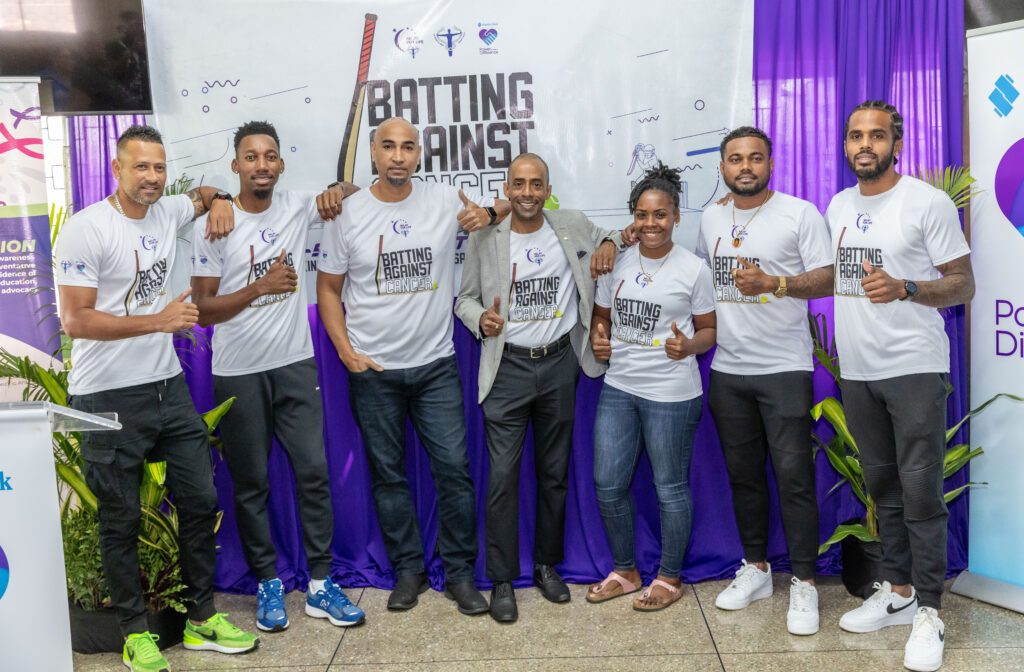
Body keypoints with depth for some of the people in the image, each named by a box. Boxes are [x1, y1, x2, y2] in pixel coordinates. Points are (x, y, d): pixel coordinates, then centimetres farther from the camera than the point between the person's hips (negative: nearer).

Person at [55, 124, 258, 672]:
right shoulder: (86, 229, -12)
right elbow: (74, 320, -16)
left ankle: (201, 618, 24)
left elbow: (203, 194, 31)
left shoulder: (167, 212, 7)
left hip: (168, 386, 7)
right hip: (109, 399, -6)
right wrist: (157, 320, -21)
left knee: (200, 500, 9)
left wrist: (218, 200, 7)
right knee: (121, 520, 6)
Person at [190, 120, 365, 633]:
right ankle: (268, 584, 22)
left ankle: (320, 585, 12)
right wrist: (260, 287, -18)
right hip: (238, 374, -2)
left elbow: (348, 191, 19)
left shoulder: (296, 208, 3)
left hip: (295, 365, 3)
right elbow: (202, 310, -7)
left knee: (314, 472, 2)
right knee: (251, 484, 7)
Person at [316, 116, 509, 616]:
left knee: (454, 469, 1)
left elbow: (513, 201, 11)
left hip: (436, 365, 0)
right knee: (388, 474, 10)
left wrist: (489, 213, -13)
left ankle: (460, 572, 16)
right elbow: (328, 288, 5)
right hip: (372, 370, 0)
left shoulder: (445, 201, -2)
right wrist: (345, 350, -6)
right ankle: (408, 569, 25)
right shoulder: (348, 212, -2)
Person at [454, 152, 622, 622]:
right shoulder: (485, 237, -3)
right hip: (507, 368, -2)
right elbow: (465, 299, 2)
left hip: (559, 364, 3)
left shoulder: (572, 226, 1)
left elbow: (608, 237, 21)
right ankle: (502, 580, 9)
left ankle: (548, 565, 29)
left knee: (555, 473, 13)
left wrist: (610, 245, -3)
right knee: (502, 476, -4)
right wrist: (481, 319, -19)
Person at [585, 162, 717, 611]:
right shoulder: (617, 263, 5)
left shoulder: (693, 269, -6)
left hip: (671, 393, -4)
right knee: (608, 485, 8)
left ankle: (670, 578, 26)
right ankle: (625, 571, 29)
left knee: (669, 488, 7)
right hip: (618, 388, 5)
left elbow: (709, 330, 0)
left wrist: (688, 347, -21)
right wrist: (598, 340, -6)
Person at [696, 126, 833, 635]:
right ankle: (756, 569, 26)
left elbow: (827, 279, -9)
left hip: (784, 368, -5)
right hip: (727, 370, 5)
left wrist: (772, 283, -23)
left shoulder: (800, 214, -4)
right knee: (743, 473, 12)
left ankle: (803, 583, 7)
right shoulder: (711, 219, 11)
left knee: (793, 474, -5)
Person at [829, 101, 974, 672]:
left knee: (920, 492, -3)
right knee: (882, 487, 14)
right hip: (857, 372, 6)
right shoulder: (838, 207, 12)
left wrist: (903, 289, -25)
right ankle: (899, 591, 28)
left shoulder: (929, 202, -7)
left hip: (915, 368, -6)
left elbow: (963, 285, -8)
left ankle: (929, 613, 9)